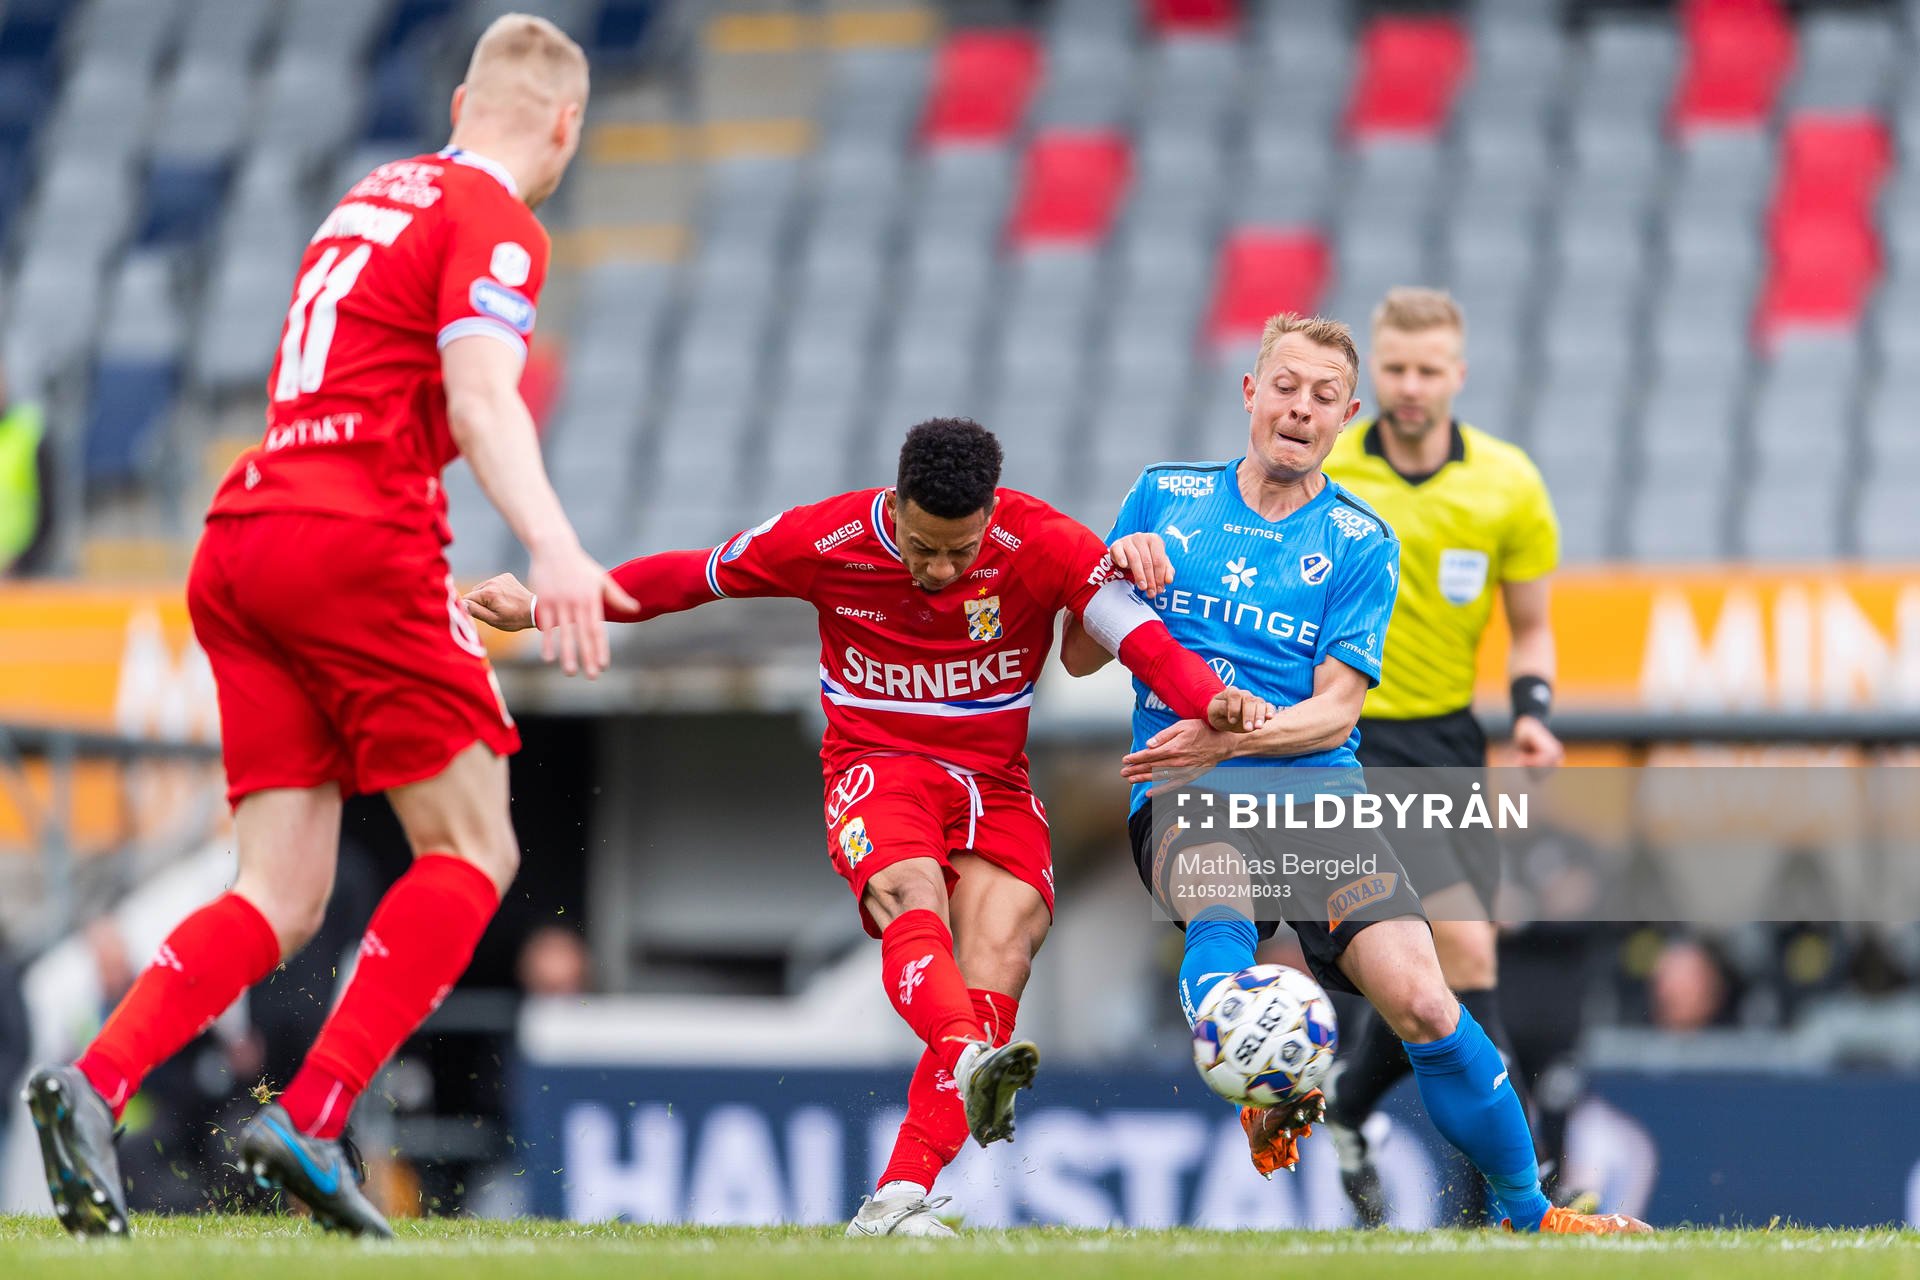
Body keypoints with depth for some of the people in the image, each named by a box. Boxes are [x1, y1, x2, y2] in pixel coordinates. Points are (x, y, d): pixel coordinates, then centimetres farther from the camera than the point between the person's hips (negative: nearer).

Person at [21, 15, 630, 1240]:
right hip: (359, 542, -8)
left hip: (243, 541, 8)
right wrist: (552, 547, -34)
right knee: (473, 853, 1)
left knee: (282, 901, 3)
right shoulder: (495, 225, -2)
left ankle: (95, 1080, -18)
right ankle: (311, 1117, -13)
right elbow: (479, 400, -19)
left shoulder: (376, 196, 24)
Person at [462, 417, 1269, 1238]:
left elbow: (1140, 637, -17)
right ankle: (971, 1060, -63)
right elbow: (688, 577, 3)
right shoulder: (826, 540, -10)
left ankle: (896, 1201, -26)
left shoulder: (1043, 546, -12)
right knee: (913, 895, -34)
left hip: (994, 783, 1)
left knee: (1000, 953, -21)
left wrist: (1211, 702, -38)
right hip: (876, 763, -1)